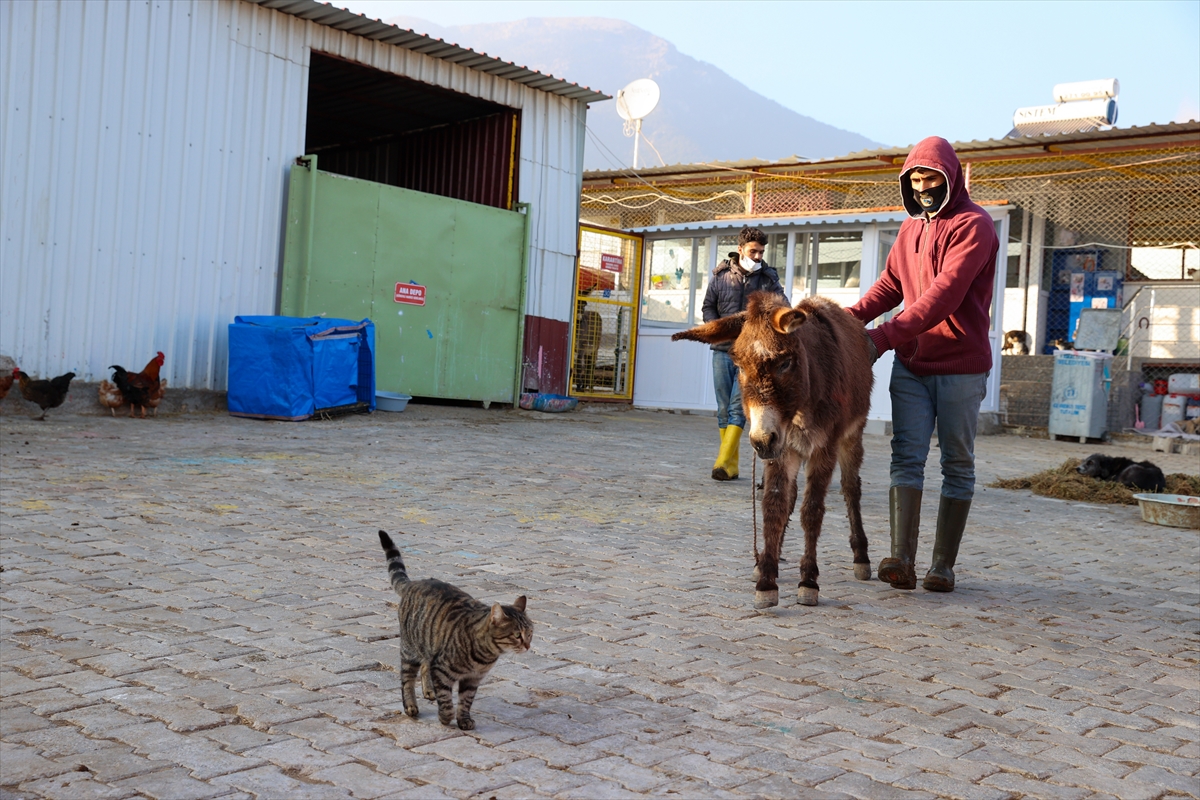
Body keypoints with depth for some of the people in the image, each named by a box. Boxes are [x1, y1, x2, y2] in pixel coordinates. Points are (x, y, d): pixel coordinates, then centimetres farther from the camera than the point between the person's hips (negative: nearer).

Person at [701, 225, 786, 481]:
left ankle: (723, 464, -15)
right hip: (723, 350, 2)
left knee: (738, 407, -12)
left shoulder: (769, 278, 2)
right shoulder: (721, 275, 5)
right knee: (724, 409, 4)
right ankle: (732, 466, 12)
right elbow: (708, 307, 12)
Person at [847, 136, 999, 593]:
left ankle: (943, 565, 9)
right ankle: (901, 560, -14)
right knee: (907, 457, -7)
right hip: (911, 364, 5)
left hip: (961, 366, -5)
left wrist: (885, 336, -31)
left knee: (957, 465, 4)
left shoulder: (973, 225, -9)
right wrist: (852, 315, -11)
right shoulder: (912, 227, 15)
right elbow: (891, 282, 10)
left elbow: (945, 293, -22)